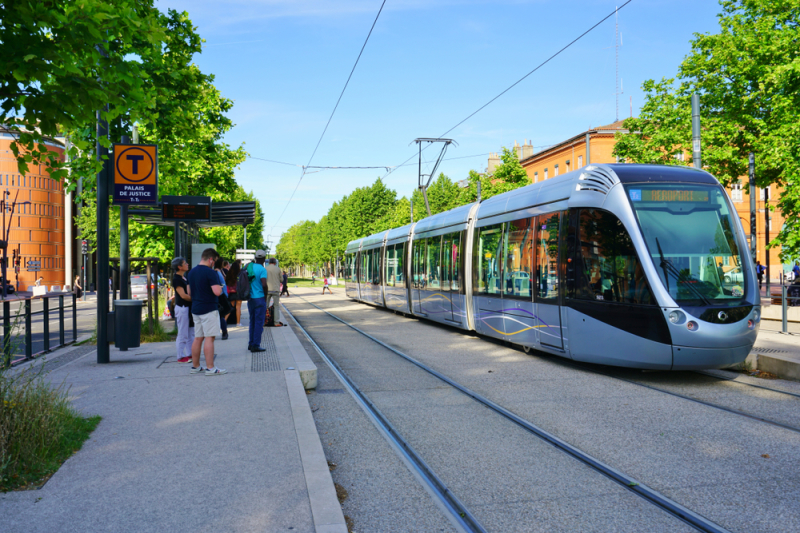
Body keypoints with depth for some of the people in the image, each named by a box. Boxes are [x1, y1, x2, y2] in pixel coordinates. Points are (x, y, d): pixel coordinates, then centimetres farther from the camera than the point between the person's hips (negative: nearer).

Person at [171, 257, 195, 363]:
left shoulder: (185, 277, 15)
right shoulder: (176, 279, -13)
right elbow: (183, 295, -18)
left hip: (189, 307, 9)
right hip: (182, 307, -9)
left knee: (191, 333, 14)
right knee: (182, 334, -3)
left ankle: (190, 354, 21)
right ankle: (180, 356, 3)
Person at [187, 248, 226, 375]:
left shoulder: (191, 272, 11)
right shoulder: (210, 273, -16)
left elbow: (189, 292, 19)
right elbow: (217, 292, -23)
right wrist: (219, 287, -3)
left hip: (195, 309, 8)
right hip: (209, 309, -8)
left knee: (198, 338, 13)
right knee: (209, 338, -6)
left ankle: (195, 366, 18)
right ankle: (210, 368, -6)